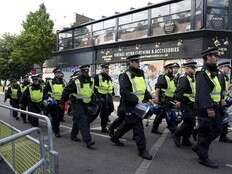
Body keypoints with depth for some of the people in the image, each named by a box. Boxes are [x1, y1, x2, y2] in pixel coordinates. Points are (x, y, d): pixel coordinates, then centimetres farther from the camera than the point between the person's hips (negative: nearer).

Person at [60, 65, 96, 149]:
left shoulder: (91, 81, 4)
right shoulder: (75, 82, -15)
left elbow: (92, 93, 19)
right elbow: (66, 91, -8)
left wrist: (92, 103, 20)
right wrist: (62, 102, -3)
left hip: (86, 104, 7)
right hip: (77, 104, -6)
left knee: (77, 121, 18)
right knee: (82, 121, -15)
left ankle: (73, 135, 37)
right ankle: (88, 141, -17)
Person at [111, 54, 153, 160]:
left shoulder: (140, 74, 14)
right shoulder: (125, 76, -12)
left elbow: (144, 88, 20)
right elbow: (124, 92, -22)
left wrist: (149, 98, 3)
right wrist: (137, 100, -26)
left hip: (139, 105, 9)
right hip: (130, 106, -8)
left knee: (128, 124, 21)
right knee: (138, 127, -6)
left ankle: (115, 137, 41)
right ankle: (142, 150, 5)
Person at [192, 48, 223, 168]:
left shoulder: (213, 72, 16)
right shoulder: (203, 73, -16)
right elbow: (202, 92, -24)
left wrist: (220, 100, 10)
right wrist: (208, 108, -27)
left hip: (214, 107, 10)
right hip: (206, 108, -10)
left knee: (217, 129, 17)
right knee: (205, 131, -1)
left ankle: (198, 147, 29)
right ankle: (203, 157, 13)